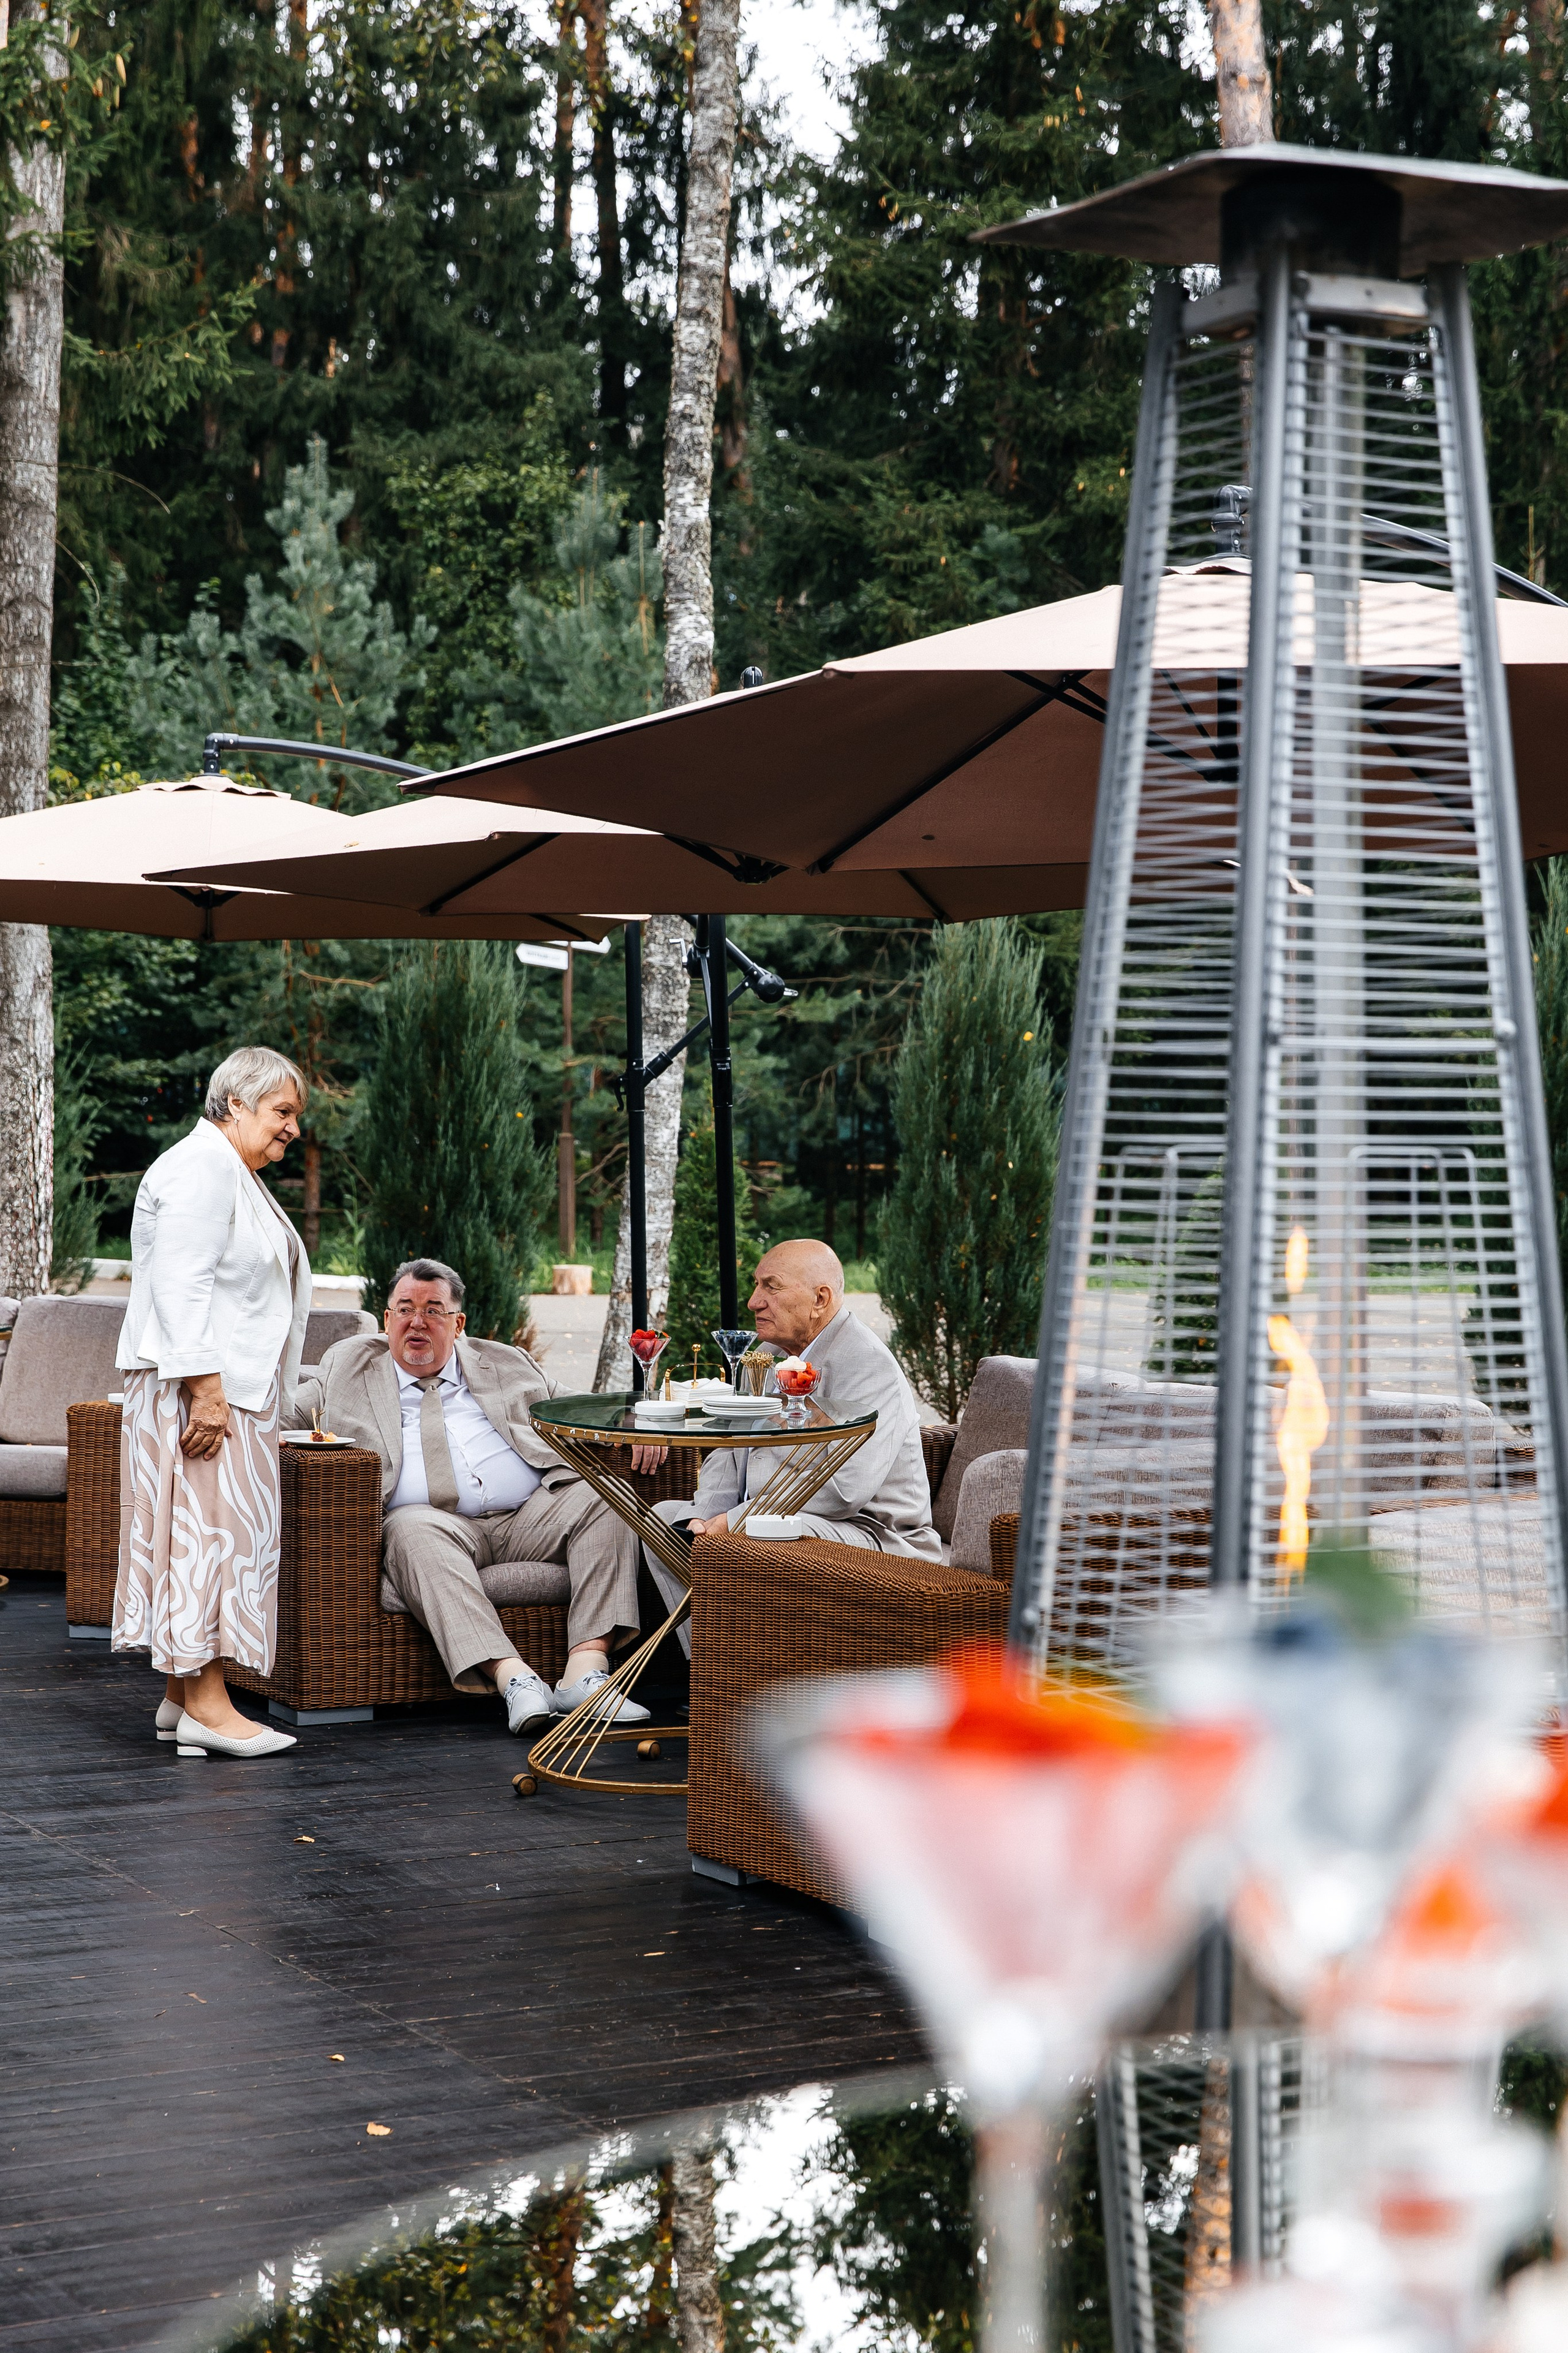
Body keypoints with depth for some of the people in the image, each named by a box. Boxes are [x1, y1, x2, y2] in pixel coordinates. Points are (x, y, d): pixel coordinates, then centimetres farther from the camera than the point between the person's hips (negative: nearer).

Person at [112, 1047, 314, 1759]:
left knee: (216, 1534, 9)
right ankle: (204, 1705, -11)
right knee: (205, 1530, -10)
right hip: (197, 1386, -11)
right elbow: (181, 1286, -21)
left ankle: (183, 1692, 12)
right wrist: (205, 1389, -25)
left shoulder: (238, 1175, 22)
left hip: (232, 1388, 11)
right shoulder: (202, 1167, -12)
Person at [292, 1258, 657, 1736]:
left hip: (527, 1520, 3)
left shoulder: (506, 1364, 24)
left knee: (604, 1498, -23)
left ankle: (586, 1670, -34)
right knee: (415, 1528, -37)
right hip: (436, 1522, -2)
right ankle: (512, 1678, -50)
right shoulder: (349, 1365, 21)